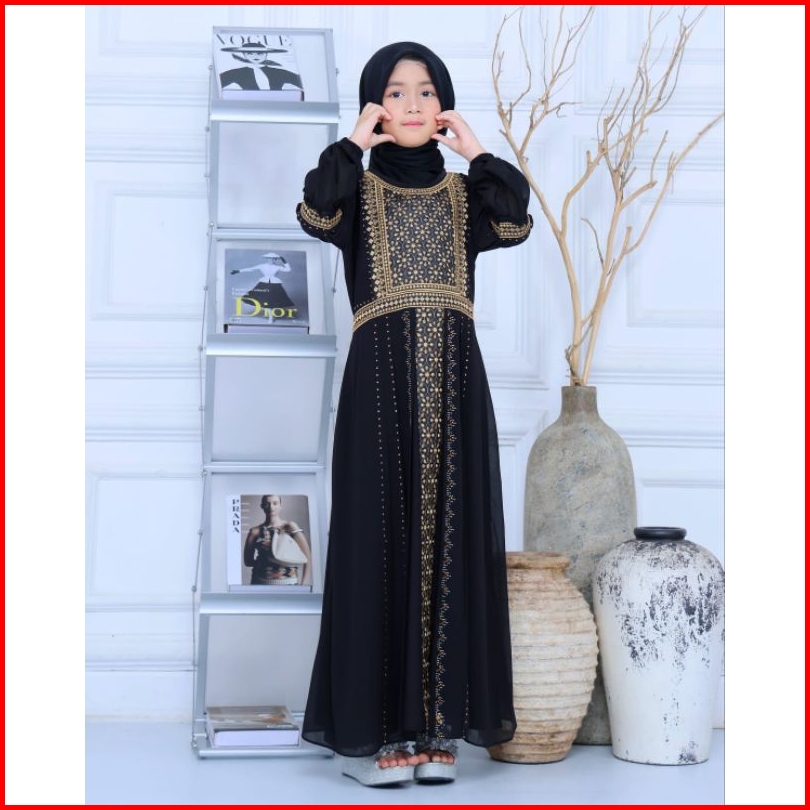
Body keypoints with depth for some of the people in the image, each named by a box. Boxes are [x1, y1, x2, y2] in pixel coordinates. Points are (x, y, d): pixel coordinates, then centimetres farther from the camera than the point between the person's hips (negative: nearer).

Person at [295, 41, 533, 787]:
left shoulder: (464, 195, 14)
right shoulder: (358, 192, 8)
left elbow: (515, 223, -8)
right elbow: (317, 214, -16)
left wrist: (474, 148, 0)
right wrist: (356, 141, -5)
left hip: (454, 383, 3)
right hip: (382, 381, -2)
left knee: (451, 543, 1)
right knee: (383, 542, -4)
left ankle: (438, 724, 8)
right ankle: (374, 728, 2)